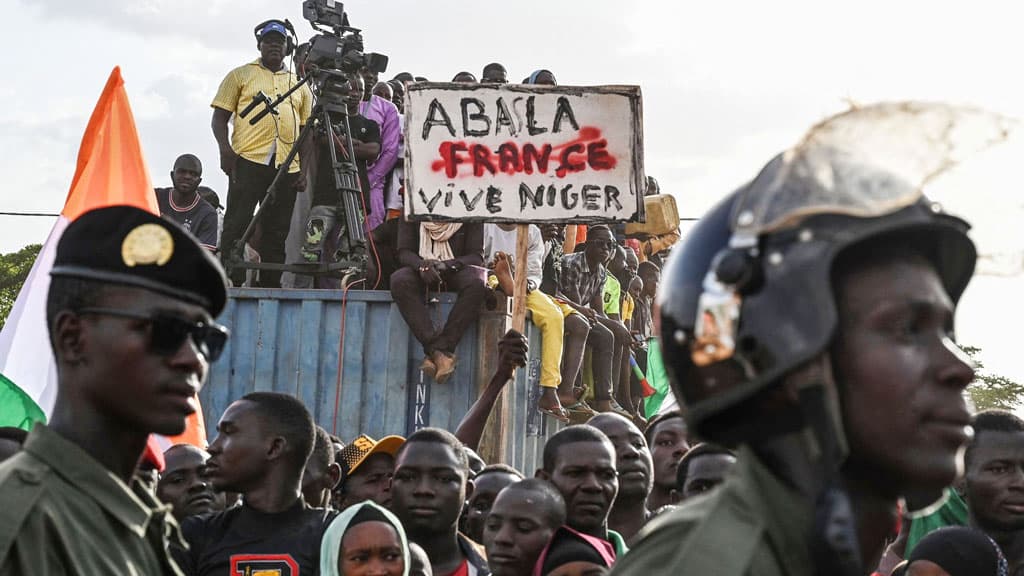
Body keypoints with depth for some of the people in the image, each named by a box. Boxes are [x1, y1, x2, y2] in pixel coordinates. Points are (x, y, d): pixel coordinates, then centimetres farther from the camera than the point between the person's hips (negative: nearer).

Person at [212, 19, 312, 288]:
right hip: (248, 161, -3)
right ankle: (230, 283, -10)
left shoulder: (299, 85, 22)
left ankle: (271, 286, 5)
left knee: (276, 231, 3)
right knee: (237, 225, -9)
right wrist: (225, 148, -10)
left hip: (287, 166, 3)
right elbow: (220, 117, 8)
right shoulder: (241, 75, 13)